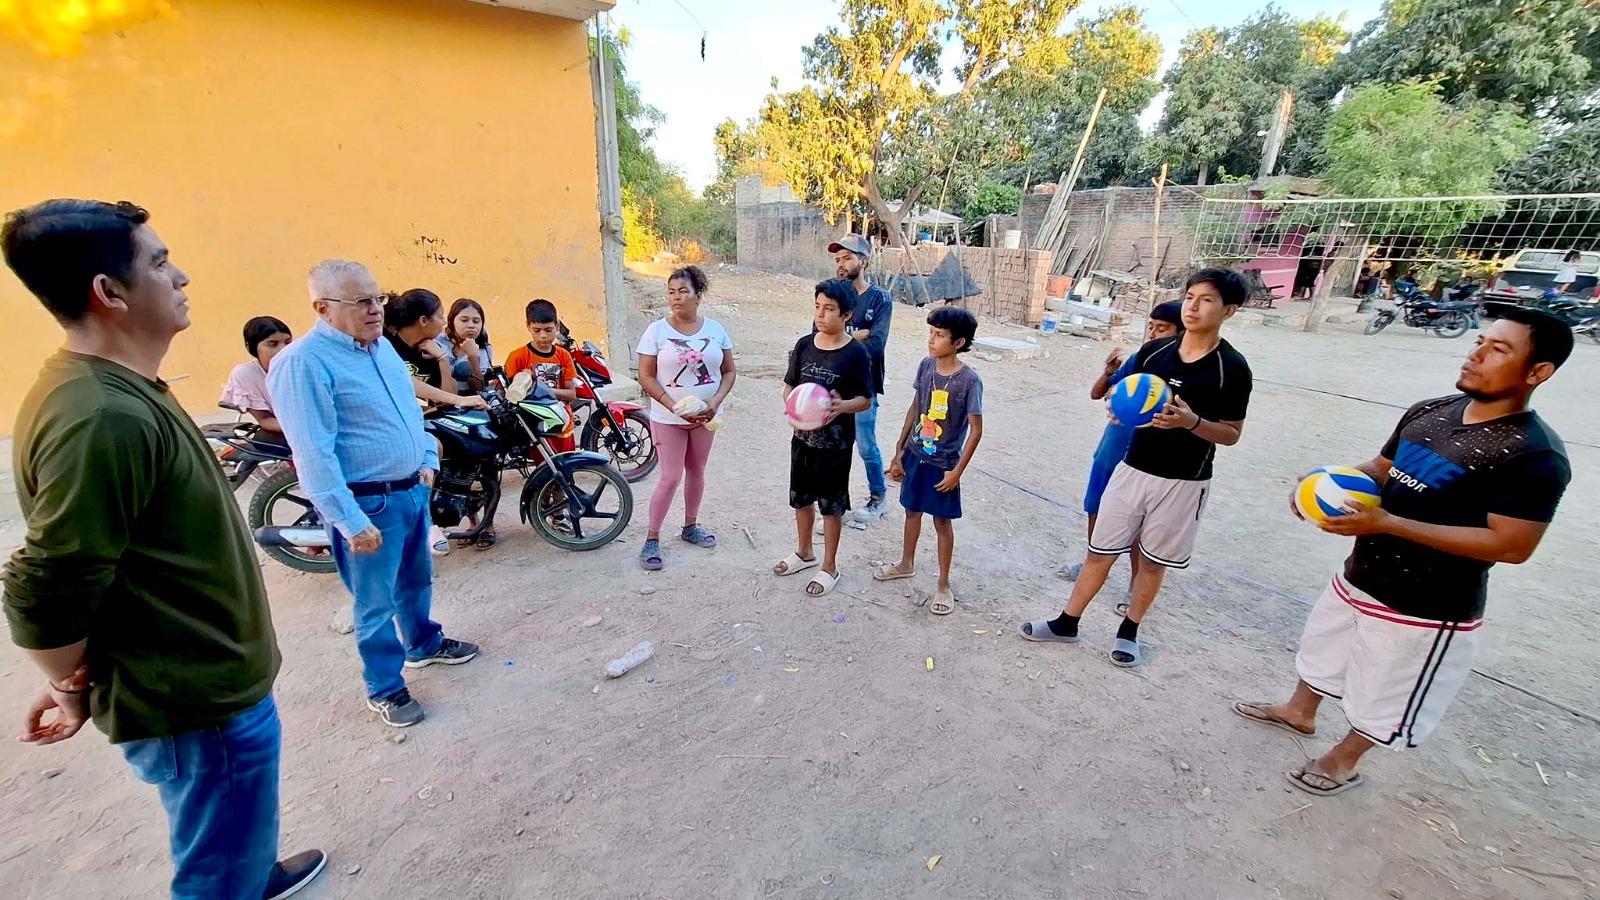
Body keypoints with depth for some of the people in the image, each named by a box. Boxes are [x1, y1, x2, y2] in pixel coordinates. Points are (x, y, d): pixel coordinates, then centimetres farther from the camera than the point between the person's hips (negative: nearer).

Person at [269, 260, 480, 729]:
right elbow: (314, 454, -22)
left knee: (416, 579, 24)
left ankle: (424, 643, 46)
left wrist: (427, 460, 12)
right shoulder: (302, 363, -19)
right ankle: (384, 688, 25)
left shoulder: (382, 345, 7)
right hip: (368, 504, -8)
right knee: (376, 602, 7)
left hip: (413, 490, 8)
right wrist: (352, 523, -22)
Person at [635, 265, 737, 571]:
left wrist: (715, 402, -13)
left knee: (696, 471, 15)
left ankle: (690, 527, 33)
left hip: (705, 416, 4)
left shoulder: (715, 329, 0)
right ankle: (652, 539, 9)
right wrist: (675, 407, -18)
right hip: (668, 418, -3)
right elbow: (646, 377, -9)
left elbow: (729, 371, 3)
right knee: (671, 478, -4)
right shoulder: (657, 330, -8)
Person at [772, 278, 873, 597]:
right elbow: (788, 386, 7)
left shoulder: (856, 353, -13)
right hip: (803, 436, 5)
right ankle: (804, 553, 41)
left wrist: (841, 406, -29)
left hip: (835, 442, -5)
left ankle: (829, 567, 26)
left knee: (831, 505, 8)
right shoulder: (804, 345, -1)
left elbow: (865, 399, -9)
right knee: (801, 498, 18)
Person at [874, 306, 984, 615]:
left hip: (943, 464, -5)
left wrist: (957, 471, -14)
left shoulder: (969, 380, -19)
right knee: (912, 510, 21)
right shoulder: (926, 365, -3)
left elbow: (975, 430, -14)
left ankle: (944, 585, 24)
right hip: (915, 455, 5)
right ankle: (906, 564, 43)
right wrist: (899, 451, 9)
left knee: (942, 522, 8)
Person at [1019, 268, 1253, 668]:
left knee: (1153, 560, 13)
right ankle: (1066, 623, 23)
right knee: (1100, 552, 9)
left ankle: (1128, 630, 33)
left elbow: (1231, 434, -5)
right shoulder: (1153, 351, -1)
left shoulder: (1232, 368, -10)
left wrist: (1191, 422, -24)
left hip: (1184, 483, -2)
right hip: (1133, 469, 3)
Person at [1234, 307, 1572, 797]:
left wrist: (1387, 523, -31)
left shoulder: (1535, 457, -22)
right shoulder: (1428, 412, -1)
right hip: (1359, 577, 7)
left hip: (1425, 609, -7)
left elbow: (1511, 545, -25)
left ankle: (1343, 761, 38)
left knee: (1381, 697, 14)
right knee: (1322, 647, 27)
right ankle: (1298, 712, 51)